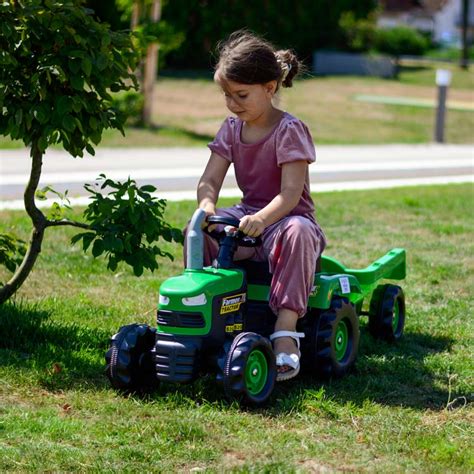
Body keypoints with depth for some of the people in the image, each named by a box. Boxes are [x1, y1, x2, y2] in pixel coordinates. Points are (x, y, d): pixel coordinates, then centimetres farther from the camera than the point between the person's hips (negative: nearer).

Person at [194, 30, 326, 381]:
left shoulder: (289, 130, -15)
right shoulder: (231, 129, 5)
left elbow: (291, 193, -25)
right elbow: (210, 180, -1)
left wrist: (261, 219, -44)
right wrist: (207, 207, -26)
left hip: (286, 217, -6)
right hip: (248, 217, 6)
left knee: (297, 233, -41)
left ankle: (285, 333, -44)